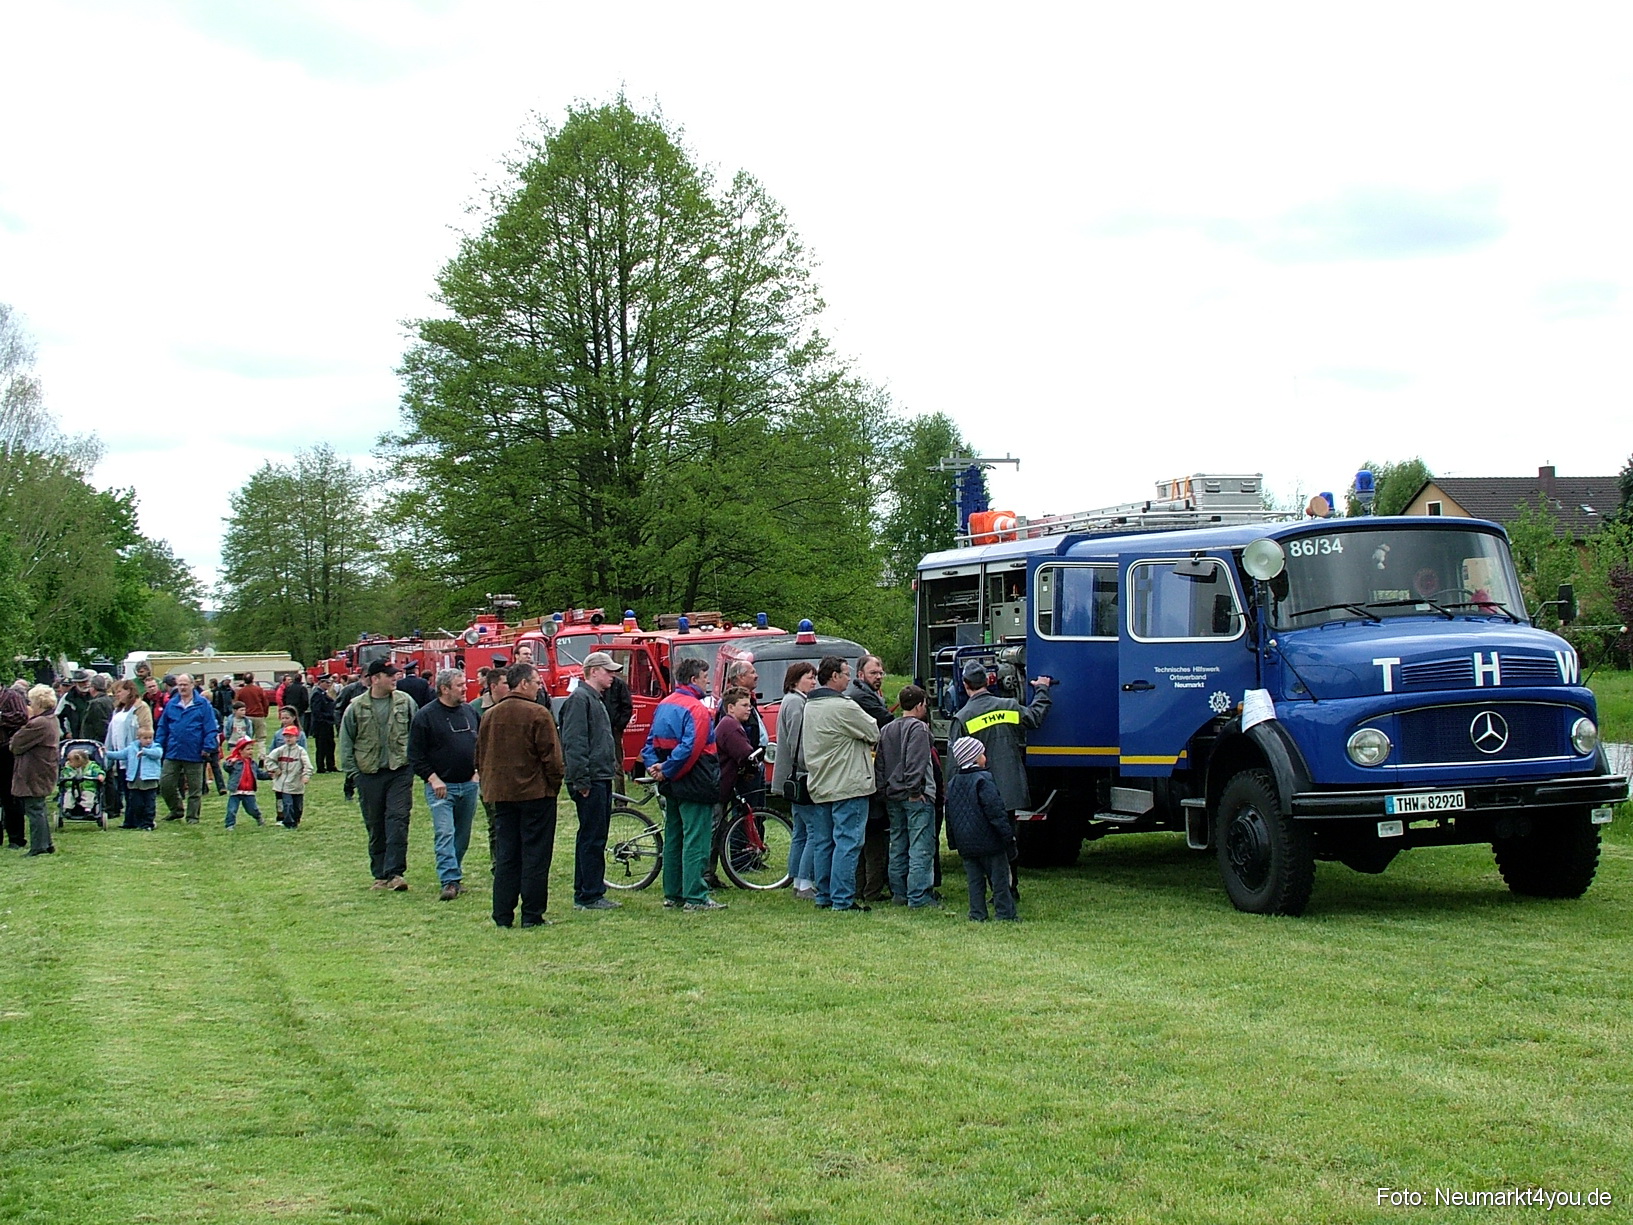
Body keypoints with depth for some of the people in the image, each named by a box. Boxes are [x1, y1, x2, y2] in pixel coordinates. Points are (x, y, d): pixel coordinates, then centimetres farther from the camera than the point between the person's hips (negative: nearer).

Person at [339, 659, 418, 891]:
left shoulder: (405, 702, 2)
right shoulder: (356, 708, 1)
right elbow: (346, 743, 6)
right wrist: (351, 773, 2)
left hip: (400, 771, -1)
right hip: (369, 774, 1)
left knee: (398, 821, -10)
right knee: (375, 826, 7)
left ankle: (395, 872, -9)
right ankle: (380, 874, 16)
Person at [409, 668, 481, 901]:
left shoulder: (470, 711, 8)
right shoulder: (426, 716, -7)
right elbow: (415, 755, -6)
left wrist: (478, 770, 9)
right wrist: (433, 779, -12)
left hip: (468, 785, 5)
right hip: (441, 786, -5)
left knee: (463, 835, 11)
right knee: (444, 834, -13)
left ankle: (455, 875, 23)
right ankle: (450, 881, -16)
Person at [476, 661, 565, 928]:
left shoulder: (490, 715, 7)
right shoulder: (538, 714, -13)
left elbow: (480, 756, 14)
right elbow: (552, 757, -13)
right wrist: (555, 785, 0)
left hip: (500, 794, 6)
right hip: (535, 793, -6)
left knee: (505, 856, 10)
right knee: (535, 855, 1)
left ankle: (503, 916, 10)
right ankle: (532, 916, 2)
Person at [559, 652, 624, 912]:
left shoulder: (596, 699, 20)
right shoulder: (580, 698, -12)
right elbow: (574, 742, -19)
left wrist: (613, 766, 19)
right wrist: (581, 780, -22)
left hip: (602, 778, 10)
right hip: (591, 780, -10)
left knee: (593, 838, 13)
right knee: (593, 839, -7)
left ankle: (584, 893, 19)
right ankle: (590, 896, -3)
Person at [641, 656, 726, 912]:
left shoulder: (663, 705, 11)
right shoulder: (696, 708, -16)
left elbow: (651, 741, 11)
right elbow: (690, 748, -24)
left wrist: (653, 766, -2)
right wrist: (668, 772, -16)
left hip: (672, 786, 9)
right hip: (694, 783, -9)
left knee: (673, 839, 14)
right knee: (696, 841, -5)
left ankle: (672, 894, 19)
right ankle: (695, 897, -5)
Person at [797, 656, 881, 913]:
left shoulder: (809, 707, 11)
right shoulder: (844, 707, -16)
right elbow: (875, 734, -10)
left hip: (818, 786, 8)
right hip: (847, 786, -8)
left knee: (823, 843, 12)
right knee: (847, 843, -5)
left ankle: (823, 896, 16)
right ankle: (842, 899, -6)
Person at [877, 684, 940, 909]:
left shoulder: (886, 730, 15)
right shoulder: (918, 728, -10)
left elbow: (880, 764, 16)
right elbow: (916, 762, -19)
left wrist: (884, 789, 17)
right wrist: (915, 790, -17)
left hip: (893, 797, 8)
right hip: (917, 797, -8)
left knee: (897, 846, 14)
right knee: (921, 847, -7)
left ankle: (898, 893, 17)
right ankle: (918, 896, -10)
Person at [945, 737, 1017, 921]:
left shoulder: (952, 783, 10)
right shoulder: (983, 780, -13)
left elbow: (949, 816, 15)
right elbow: (996, 811, -17)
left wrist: (956, 841, 21)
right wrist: (1008, 835, -12)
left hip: (965, 844, 6)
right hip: (988, 841, -6)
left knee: (975, 879, 10)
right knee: (999, 878, 2)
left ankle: (977, 914, 8)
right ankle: (1005, 913, 4)